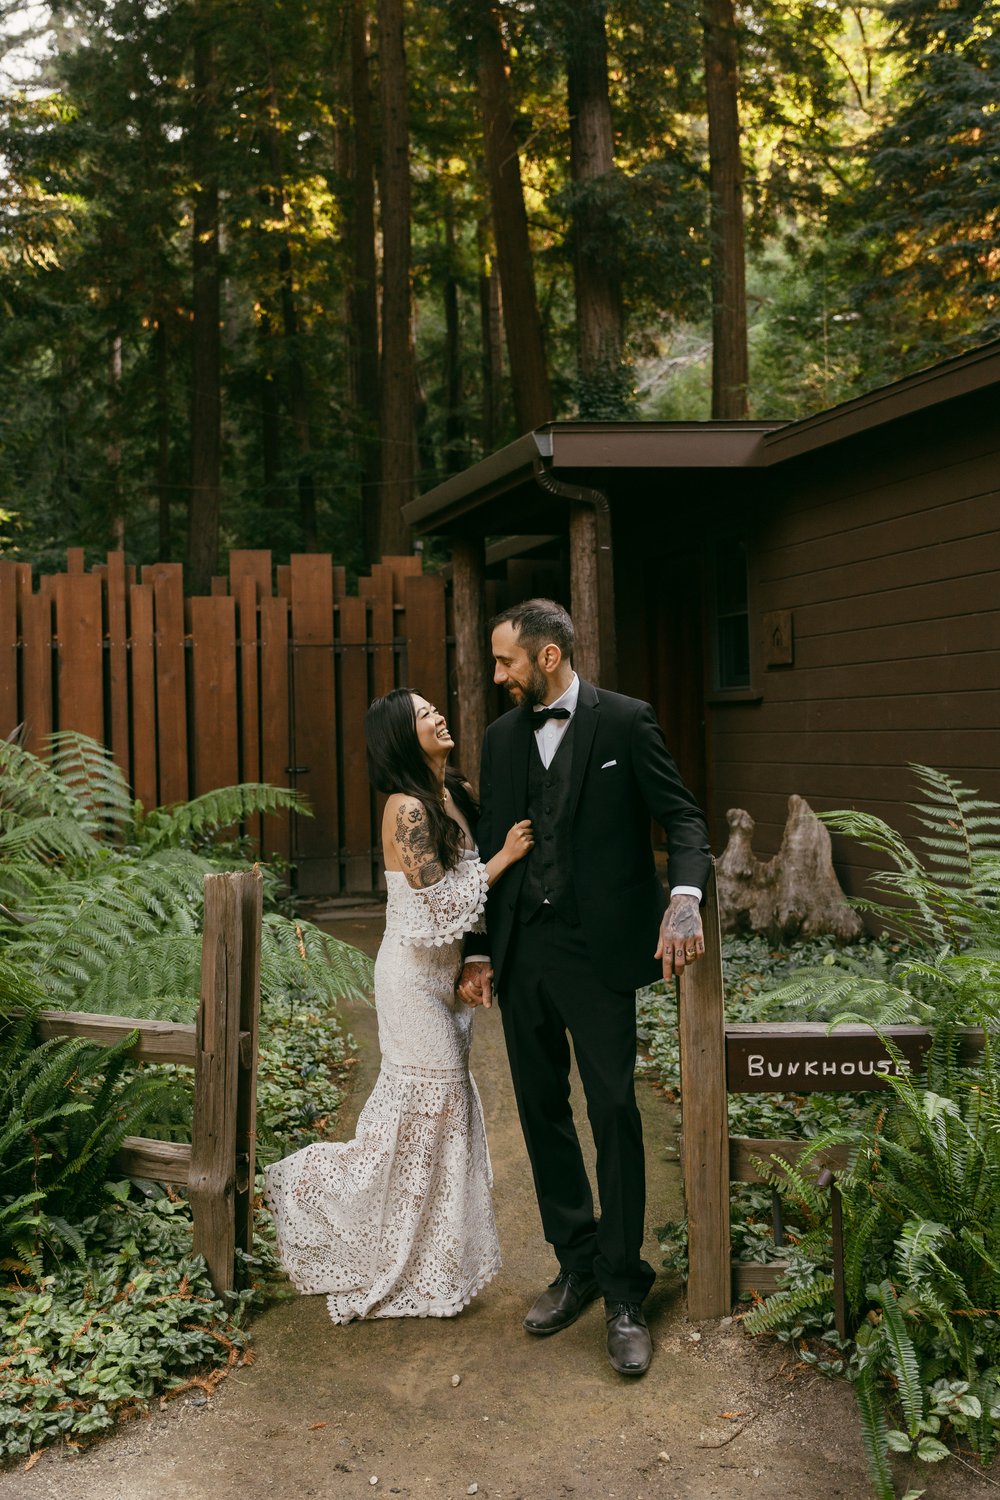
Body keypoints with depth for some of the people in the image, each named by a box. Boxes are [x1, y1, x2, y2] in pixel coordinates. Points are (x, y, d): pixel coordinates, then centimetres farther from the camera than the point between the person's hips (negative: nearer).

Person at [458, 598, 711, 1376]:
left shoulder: (625, 721, -5)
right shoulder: (502, 737, 10)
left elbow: (683, 817, -6)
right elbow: (491, 846, 13)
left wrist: (685, 897, -26)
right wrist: (480, 953, 10)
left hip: (597, 951, -5)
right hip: (522, 954, 5)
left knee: (613, 1114, 0)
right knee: (543, 1111, 12)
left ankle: (624, 1289, 15)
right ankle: (577, 1264, 29)